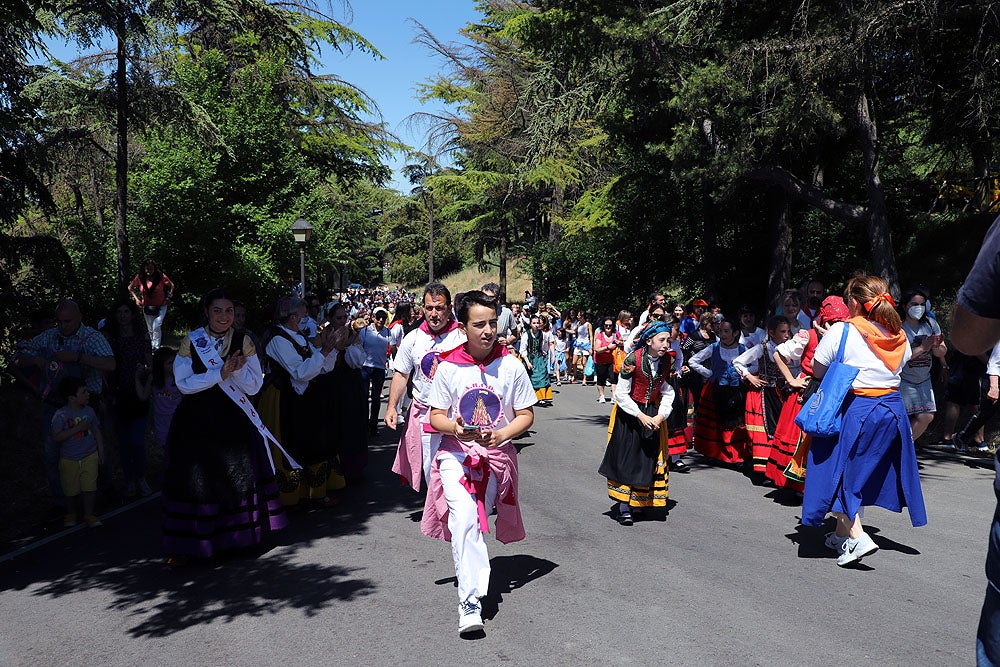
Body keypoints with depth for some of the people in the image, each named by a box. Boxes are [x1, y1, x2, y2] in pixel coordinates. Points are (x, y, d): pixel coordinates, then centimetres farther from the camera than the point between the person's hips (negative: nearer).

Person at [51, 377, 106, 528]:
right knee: (71, 490, 9)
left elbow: (96, 431, 11)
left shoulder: (89, 411, 0)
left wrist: (101, 450, 9)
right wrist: (77, 428, -25)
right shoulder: (60, 415, -14)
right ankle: (71, 514, 32)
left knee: (89, 487, -3)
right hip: (69, 459, -2)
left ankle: (89, 514, 11)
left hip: (90, 456, 2)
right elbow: (56, 437, -22)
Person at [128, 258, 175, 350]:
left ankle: (156, 348, -15)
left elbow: (171, 286, 3)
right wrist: (136, 299, 1)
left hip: (160, 307, -3)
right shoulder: (140, 277, -6)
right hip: (147, 307, 3)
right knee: (150, 329, 11)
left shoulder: (160, 276, -13)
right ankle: (152, 347, 26)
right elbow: (130, 288, 10)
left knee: (156, 327, -19)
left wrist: (169, 297, -6)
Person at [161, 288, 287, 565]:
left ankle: (240, 533, 23)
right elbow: (183, 383, -12)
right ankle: (186, 545, 13)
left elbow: (254, 386, -2)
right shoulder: (191, 341, -4)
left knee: (239, 476, 6)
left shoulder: (243, 343, 0)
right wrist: (220, 373, -20)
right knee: (195, 480, 2)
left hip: (233, 420, 2)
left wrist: (238, 369, -20)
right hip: (197, 420, -2)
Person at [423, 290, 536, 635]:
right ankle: (471, 601, -21)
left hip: (497, 455, 1)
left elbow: (526, 415, 2)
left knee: (475, 521, 5)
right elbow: (436, 416, 1)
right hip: (456, 453, -1)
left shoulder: (512, 366, -4)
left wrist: (500, 435, -16)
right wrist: (455, 428, -21)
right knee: (463, 516, -21)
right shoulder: (449, 367, -5)